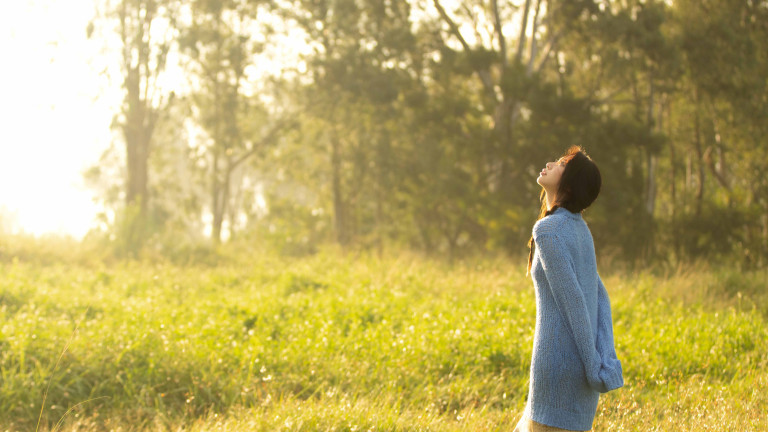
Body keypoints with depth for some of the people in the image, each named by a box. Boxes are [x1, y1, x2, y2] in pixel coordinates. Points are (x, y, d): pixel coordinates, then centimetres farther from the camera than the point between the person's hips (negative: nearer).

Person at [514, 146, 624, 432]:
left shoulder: (548, 229, -13)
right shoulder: (579, 229, 13)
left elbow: (572, 298, -16)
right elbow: (600, 296, 9)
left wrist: (593, 364, -13)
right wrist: (606, 358, 2)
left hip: (559, 362, -9)